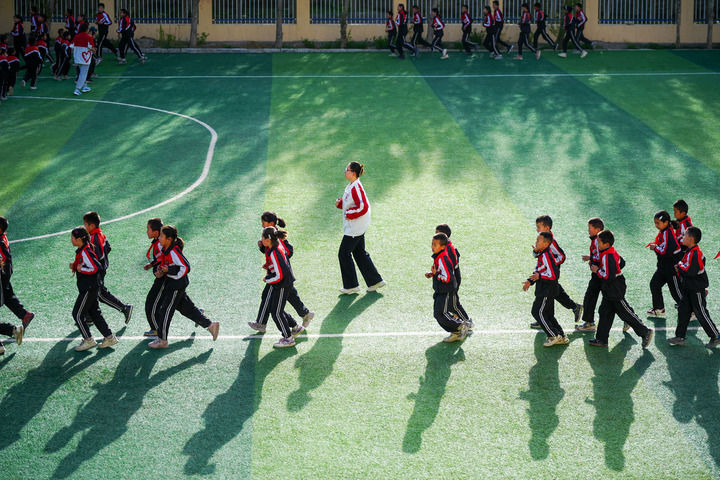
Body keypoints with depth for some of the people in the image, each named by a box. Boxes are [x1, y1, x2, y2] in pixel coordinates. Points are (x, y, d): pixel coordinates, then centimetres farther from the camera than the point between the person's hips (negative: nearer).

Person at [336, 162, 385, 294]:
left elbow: (363, 206, -27)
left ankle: (351, 286, 8)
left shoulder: (356, 187, -22)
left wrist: (349, 214, -19)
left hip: (354, 227, -10)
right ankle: (375, 281, 22)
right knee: (359, 253, 17)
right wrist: (340, 203, 4)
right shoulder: (351, 186, 9)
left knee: (344, 254, -1)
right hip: (357, 227, 10)